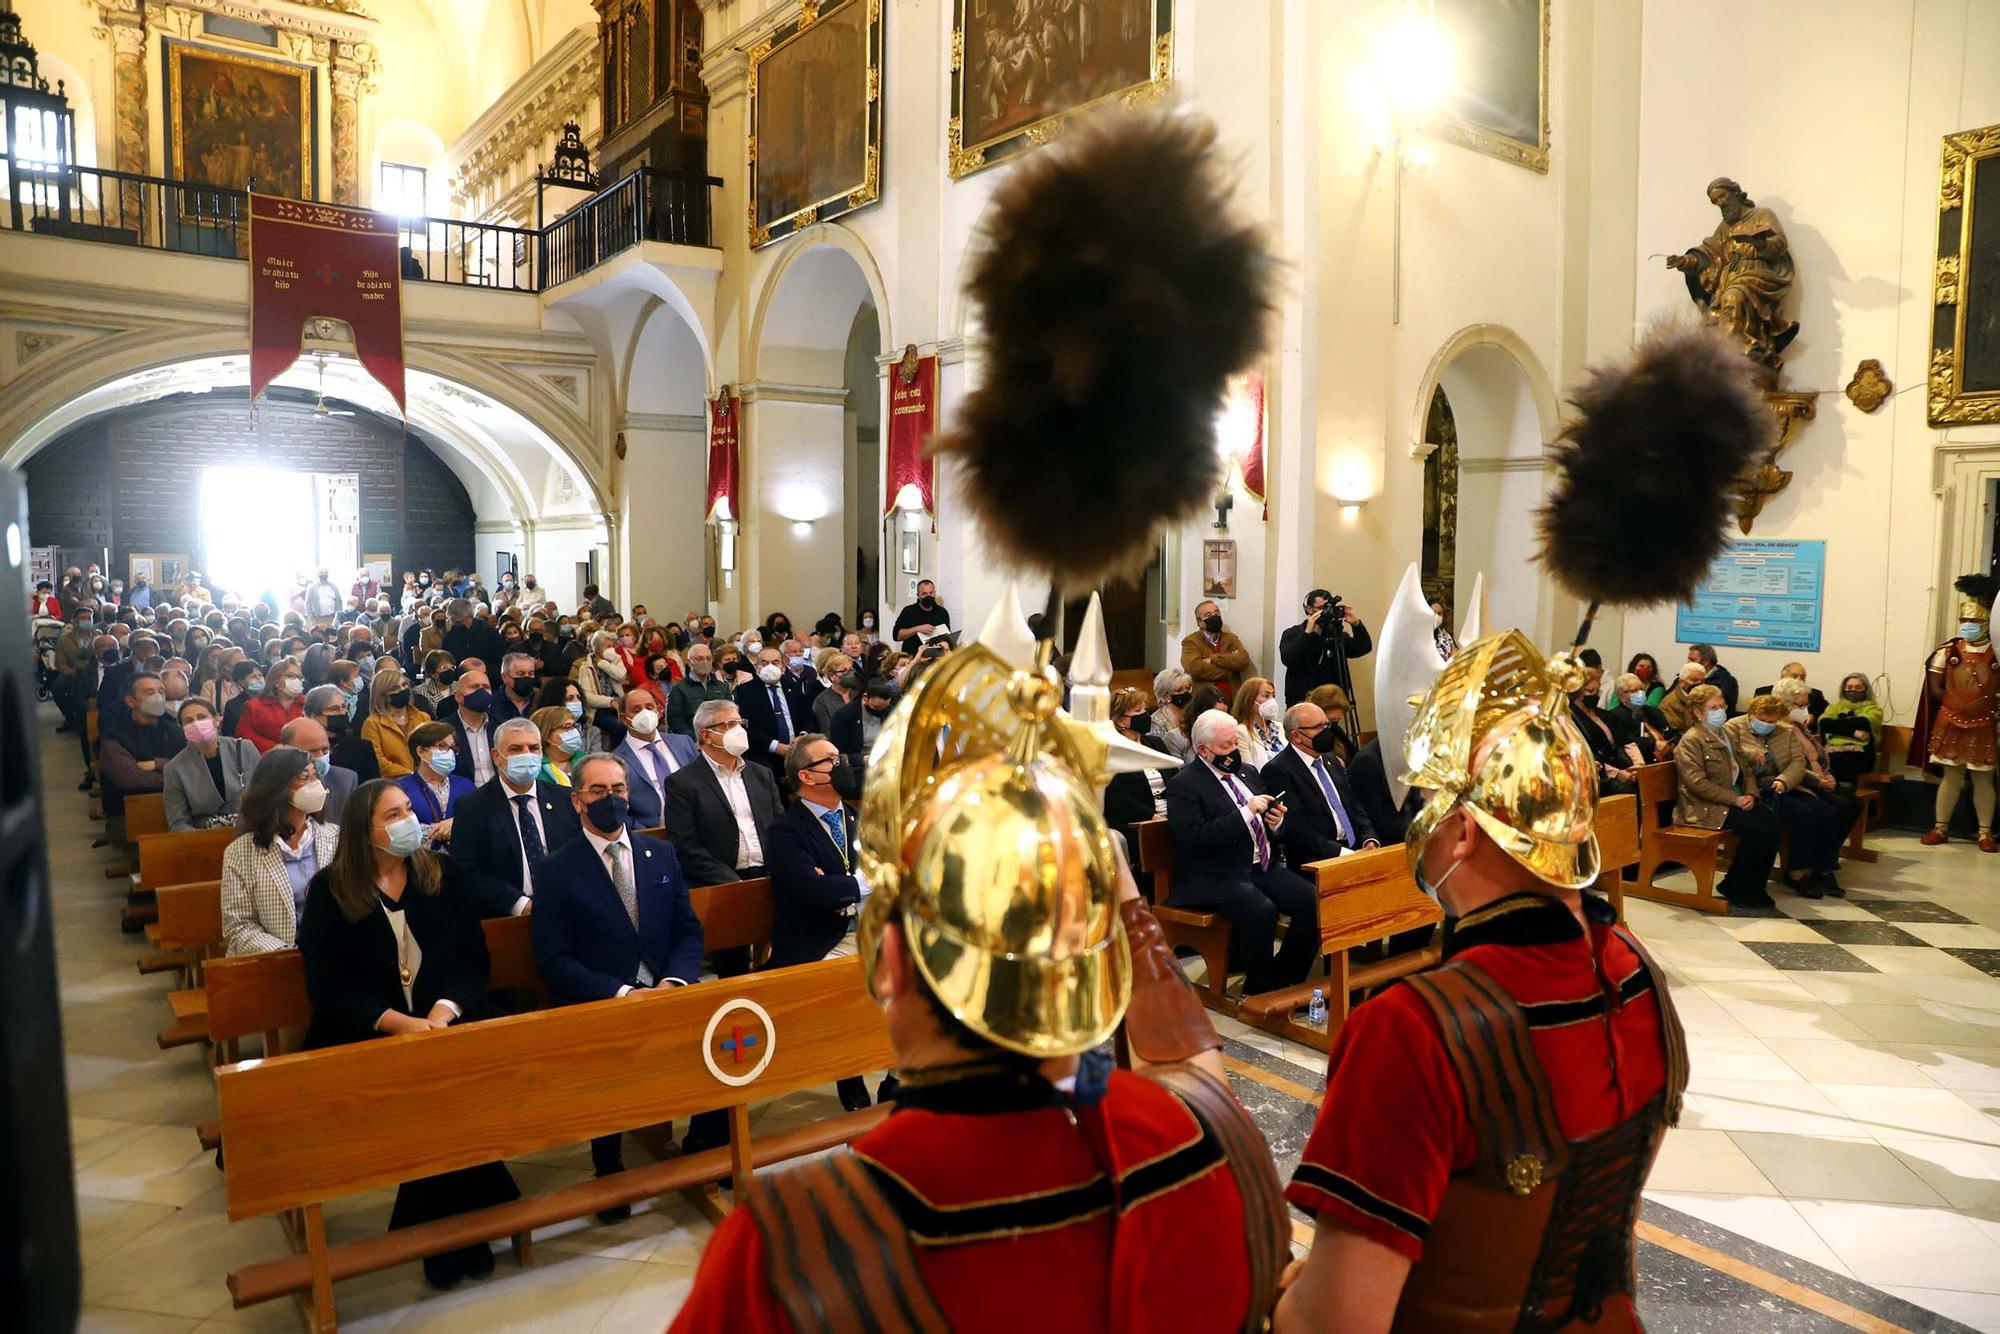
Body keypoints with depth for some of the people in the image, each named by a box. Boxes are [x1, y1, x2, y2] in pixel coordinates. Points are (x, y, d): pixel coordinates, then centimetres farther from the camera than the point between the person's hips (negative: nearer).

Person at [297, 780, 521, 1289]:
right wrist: (400, 1023, -20)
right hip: (363, 1037, -2)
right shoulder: (329, 890, 0)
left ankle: (439, 1227, -7)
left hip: (444, 1021, 2)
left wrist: (445, 1008, -17)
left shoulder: (441, 872, 7)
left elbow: (474, 958, 3)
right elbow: (327, 986, -7)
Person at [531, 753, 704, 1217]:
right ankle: (610, 1176, 5)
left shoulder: (662, 853, 11)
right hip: (597, 1005, -2)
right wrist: (620, 994, -16)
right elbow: (553, 960, -5)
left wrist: (675, 981, -10)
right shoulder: (557, 870, 0)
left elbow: (689, 930, 10)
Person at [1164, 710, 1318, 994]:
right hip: (1216, 878, -7)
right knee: (1262, 911, -32)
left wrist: (1275, 821, -1)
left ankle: (1283, 980, 3)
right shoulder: (1184, 785, -7)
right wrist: (1246, 812, -21)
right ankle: (1259, 990, -8)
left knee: (1313, 902, -14)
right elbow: (1196, 839, -20)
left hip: (1263, 867, 7)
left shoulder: (1247, 773, 16)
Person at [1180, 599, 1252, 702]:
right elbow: (1194, 668, -15)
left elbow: (1243, 661, -3)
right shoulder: (1191, 641, 3)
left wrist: (1213, 659, -10)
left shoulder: (1231, 638, 15)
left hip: (1231, 700, 3)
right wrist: (1229, 667, -7)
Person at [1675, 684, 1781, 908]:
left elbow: (1743, 769, 22)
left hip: (1733, 801, 8)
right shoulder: (1691, 740, -9)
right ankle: (1734, 888, -8)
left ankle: (1754, 886, -4)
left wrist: (1749, 794, 1)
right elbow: (1697, 783, -19)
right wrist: (1735, 799, -19)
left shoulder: (1724, 736, 20)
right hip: (1705, 808, -8)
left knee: (1772, 822, -17)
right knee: (1755, 829, -26)